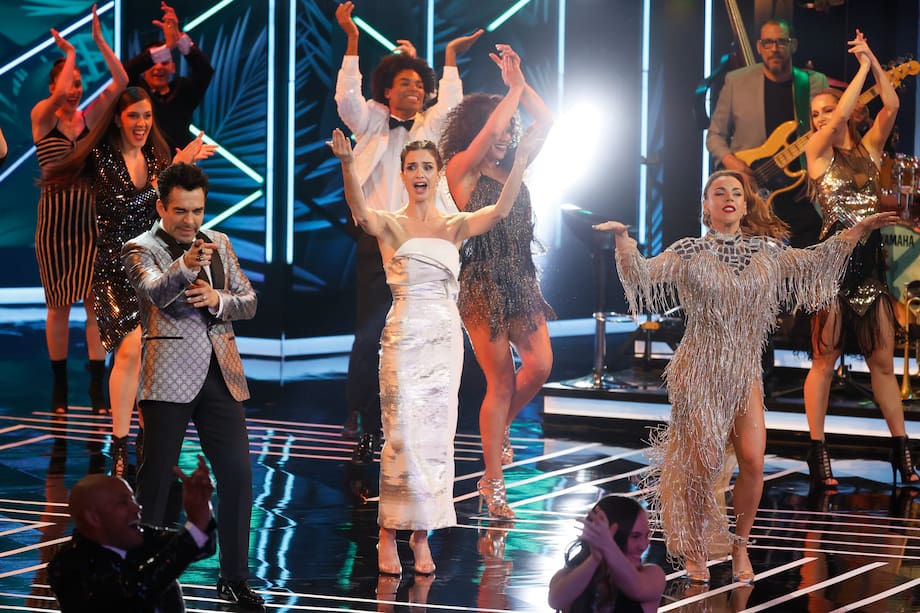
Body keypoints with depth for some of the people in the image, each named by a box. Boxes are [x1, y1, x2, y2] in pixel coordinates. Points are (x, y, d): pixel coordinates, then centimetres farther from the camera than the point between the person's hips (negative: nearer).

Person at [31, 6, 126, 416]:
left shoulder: (90, 117, 6)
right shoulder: (42, 117, -1)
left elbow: (120, 81, -6)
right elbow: (58, 96, -23)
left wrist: (99, 40, -12)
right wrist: (69, 53, -10)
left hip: (91, 219, 2)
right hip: (54, 220, -2)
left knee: (96, 300, -3)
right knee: (59, 304, 6)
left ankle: (97, 388, -1)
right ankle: (60, 387, 14)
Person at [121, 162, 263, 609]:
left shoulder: (219, 244, 13)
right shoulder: (140, 249, -4)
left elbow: (249, 302, 13)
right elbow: (155, 292, -24)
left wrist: (219, 299, -9)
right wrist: (185, 266, -44)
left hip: (220, 375, 5)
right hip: (168, 378, -5)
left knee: (238, 474, 3)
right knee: (156, 478, 1)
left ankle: (234, 578, 13)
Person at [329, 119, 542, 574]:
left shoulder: (454, 227, 8)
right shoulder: (390, 225, 1)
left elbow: (499, 211, -8)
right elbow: (360, 213, -22)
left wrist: (520, 162, -22)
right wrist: (348, 165, -39)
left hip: (446, 337, 3)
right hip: (404, 336, -3)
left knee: (437, 436, 4)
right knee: (403, 434, -7)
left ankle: (422, 536, 11)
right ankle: (389, 536, 1)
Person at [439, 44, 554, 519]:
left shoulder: (513, 170, 13)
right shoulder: (461, 170, -5)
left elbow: (545, 124, 10)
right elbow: (489, 129, -20)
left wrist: (521, 82, 1)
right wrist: (514, 86, -7)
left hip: (521, 281, 6)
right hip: (482, 284, -6)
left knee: (540, 365, -7)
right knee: (501, 381, -5)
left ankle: (499, 427, 24)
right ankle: (492, 483, 4)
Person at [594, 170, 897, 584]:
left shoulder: (764, 252, 8)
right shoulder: (688, 253, -1)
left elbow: (813, 262, 16)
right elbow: (642, 277, -6)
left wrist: (860, 229, 14)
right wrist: (622, 239, -20)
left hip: (745, 373, 3)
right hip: (700, 371, -3)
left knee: (753, 460, -9)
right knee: (703, 461, -6)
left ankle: (740, 547, 10)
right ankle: (694, 552, 12)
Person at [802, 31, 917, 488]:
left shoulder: (869, 149, 12)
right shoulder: (817, 151, 2)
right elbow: (841, 116, -13)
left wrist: (874, 62, -4)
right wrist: (863, 67, -7)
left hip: (870, 262, 4)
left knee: (883, 363, 7)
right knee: (825, 359, -2)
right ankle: (818, 454, 1)